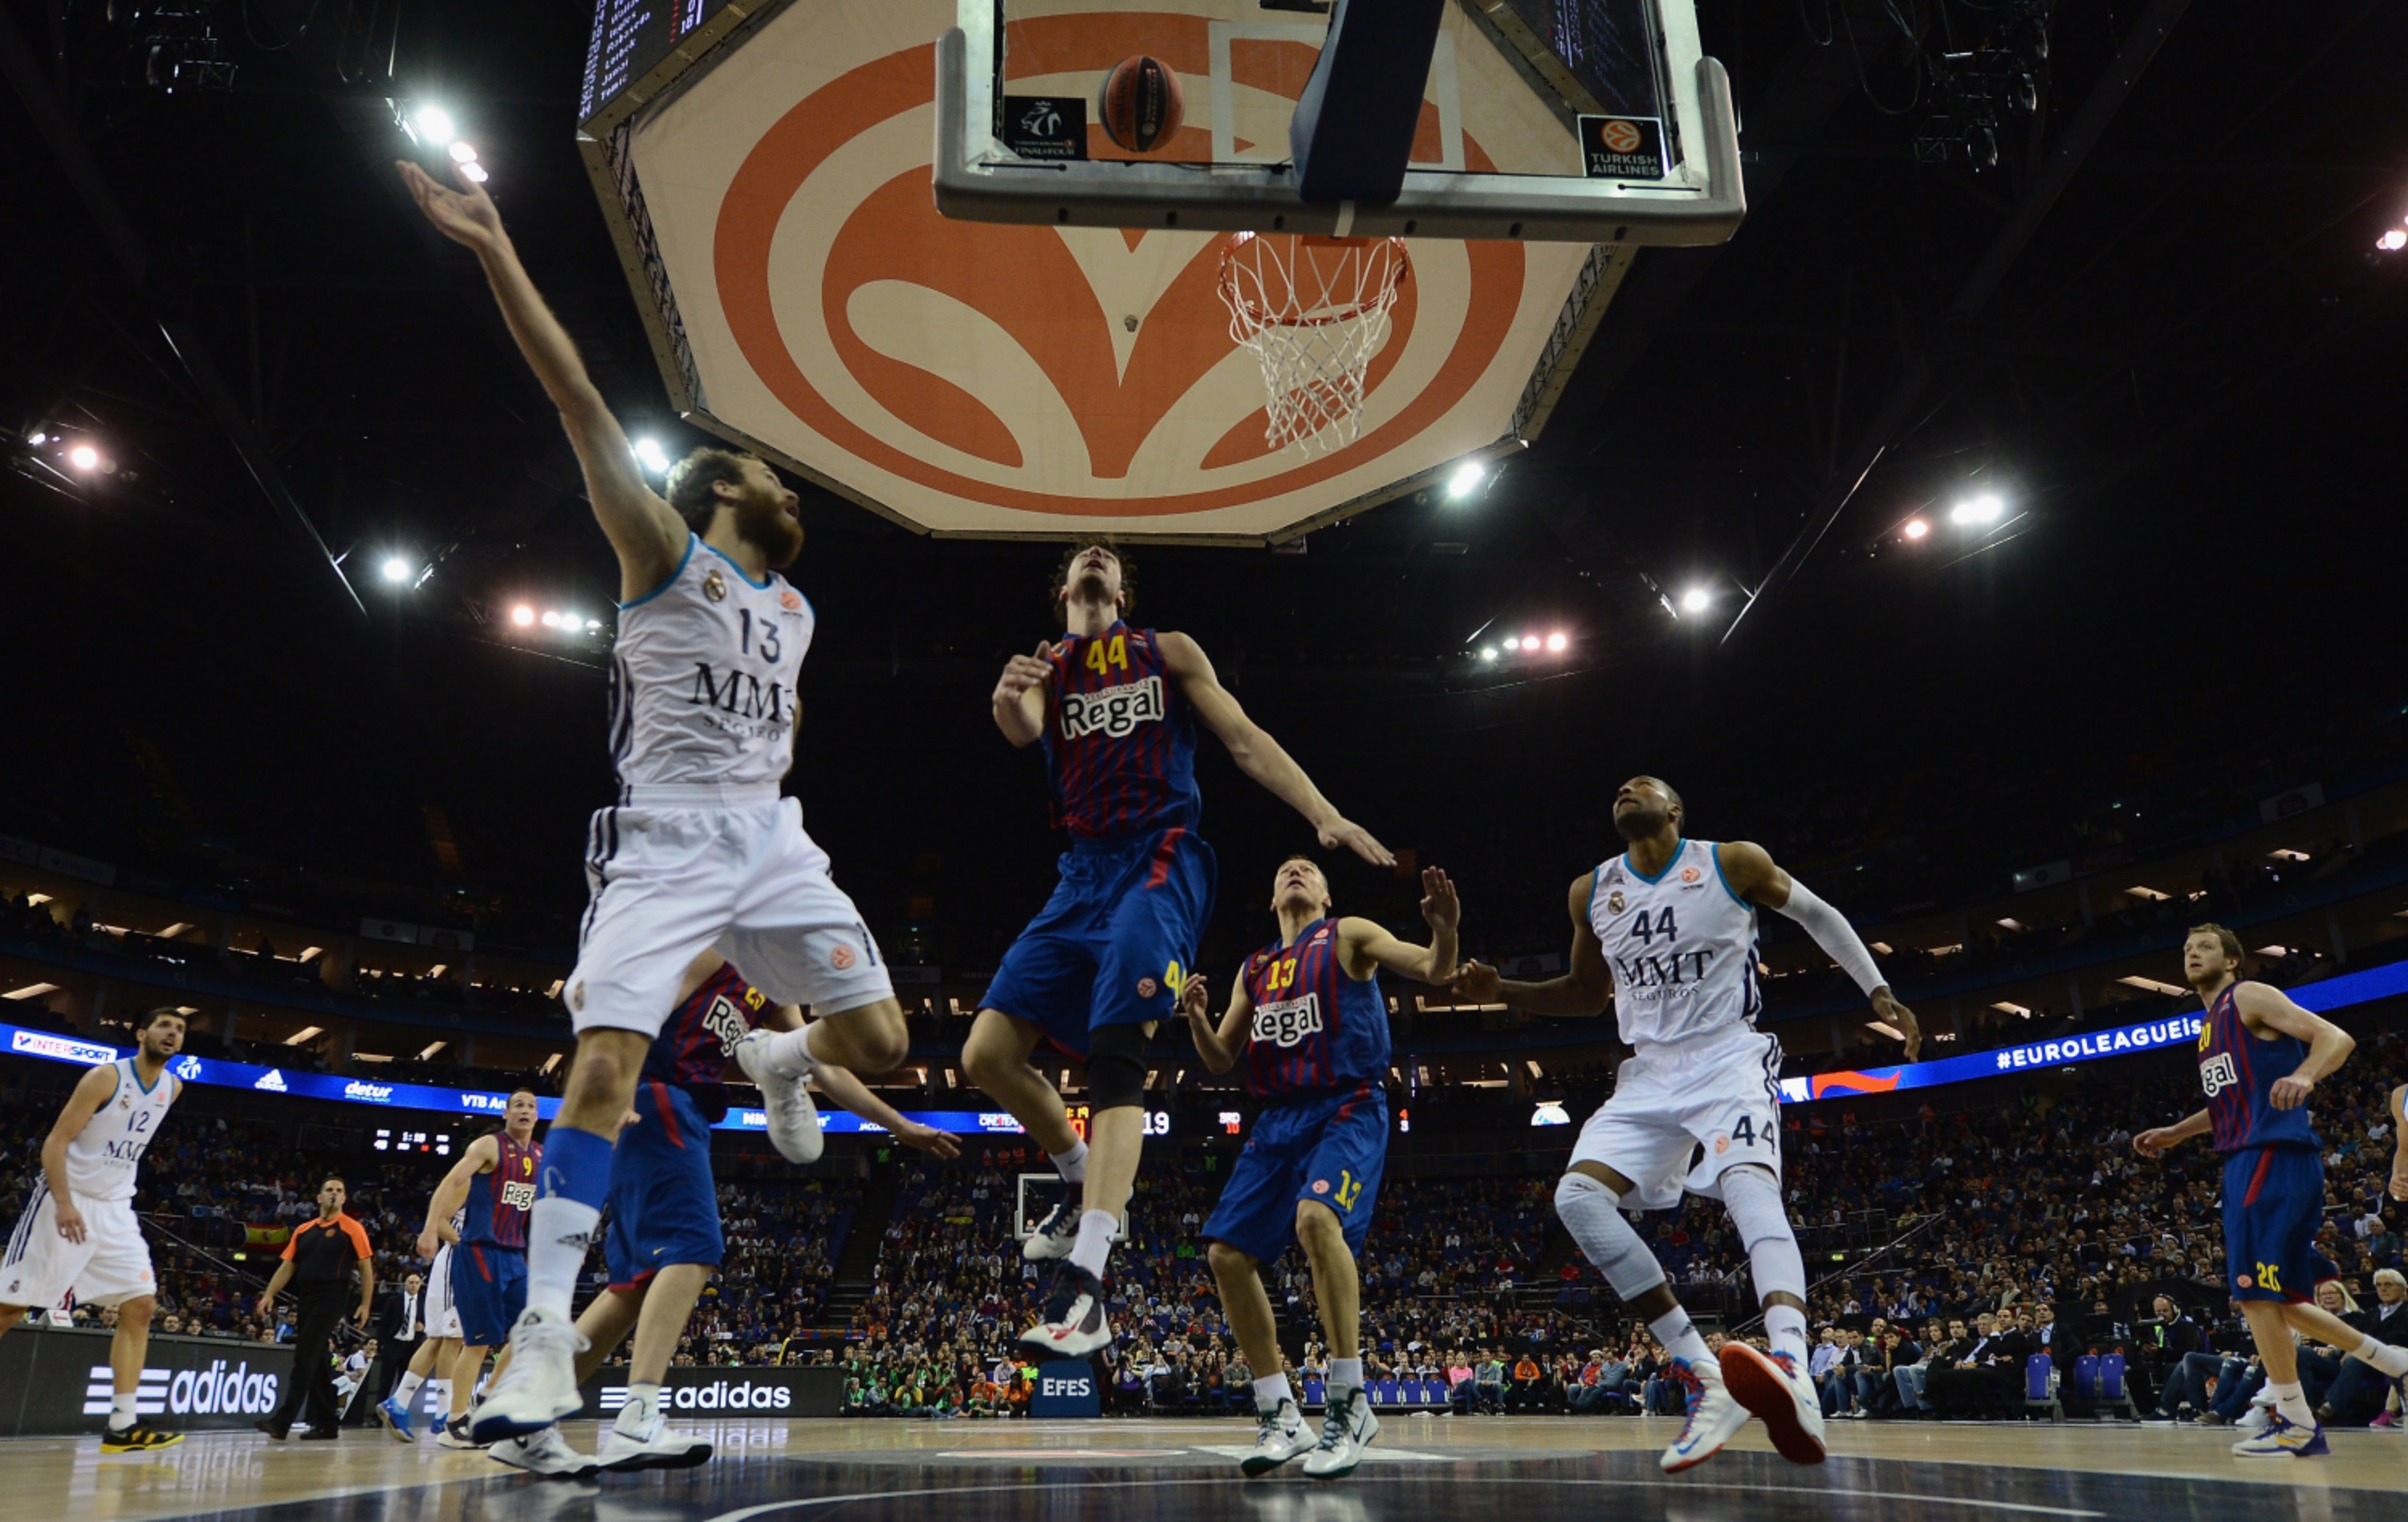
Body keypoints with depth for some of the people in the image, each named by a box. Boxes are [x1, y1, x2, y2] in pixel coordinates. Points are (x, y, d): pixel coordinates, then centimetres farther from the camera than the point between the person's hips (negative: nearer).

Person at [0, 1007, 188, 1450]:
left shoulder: (173, 1088, 6)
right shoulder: (106, 1077, -13)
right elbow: (55, 1142, -16)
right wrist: (64, 1204, -27)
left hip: (115, 1210, 6)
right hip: (67, 1202, -6)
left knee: (141, 1306, -4)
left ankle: (122, 1426, -4)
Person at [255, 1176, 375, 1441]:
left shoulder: (352, 1229, 0)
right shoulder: (303, 1230, 15)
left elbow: (366, 1268, -2)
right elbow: (287, 1266, 15)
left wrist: (365, 1305, -8)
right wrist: (269, 1294, 1)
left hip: (331, 1300, -6)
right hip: (305, 1300, 6)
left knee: (304, 1359, -13)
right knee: (318, 1363, 9)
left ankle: (282, 1422, -16)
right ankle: (326, 1425, 15)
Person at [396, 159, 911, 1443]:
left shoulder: (793, 609, 17)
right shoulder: (665, 555, -1)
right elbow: (579, 402, -12)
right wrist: (498, 256, -19)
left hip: (771, 841, 5)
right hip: (663, 844, -5)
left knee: (879, 1041, -5)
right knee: (604, 1064, -18)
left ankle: (780, 1060, 31)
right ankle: (543, 1344, -14)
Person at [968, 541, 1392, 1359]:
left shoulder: (1168, 651, 13)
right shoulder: (1045, 665, 15)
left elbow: (1245, 740, 8)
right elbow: (1023, 730, -8)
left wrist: (1327, 816, -5)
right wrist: (1007, 700, -34)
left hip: (1160, 861, -4)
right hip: (1084, 869, 4)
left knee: (1115, 1056, -21)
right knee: (987, 1053, -4)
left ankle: (1084, 1285, -28)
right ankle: (1086, 1185, 19)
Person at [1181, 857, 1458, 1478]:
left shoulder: (1347, 936, 4)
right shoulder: (1253, 970, 20)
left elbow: (1434, 970, -8)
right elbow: (1221, 1059, 18)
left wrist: (1445, 931, -31)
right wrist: (1196, 1018, -4)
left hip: (1348, 1108, -7)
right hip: (1280, 1119, 7)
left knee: (1316, 1217, -33)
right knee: (1227, 1253, -3)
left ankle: (1350, 1405, -23)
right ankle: (1280, 1419, 7)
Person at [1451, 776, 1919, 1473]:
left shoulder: (1734, 863, -5)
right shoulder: (1592, 892, 5)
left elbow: (1818, 915, 11)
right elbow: (1589, 992, 18)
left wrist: (1878, 991, 3)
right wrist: (1502, 990, 3)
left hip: (1728, 1058, -4)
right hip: (1651, 1074, 4)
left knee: (1748, 1183, -32)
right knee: (1578, 1195, -17)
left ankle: (1792, 1371, -52)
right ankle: (1705, 1378, -17)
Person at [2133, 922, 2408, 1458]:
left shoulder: (2249, 997, -3)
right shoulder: (2210, 1025, 23)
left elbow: (2336, 1037, -14)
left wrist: (2304, 1075, -34)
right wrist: (2174, 1134, 29)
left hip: (2274, 1153, -10)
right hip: (2244, 1161, 10)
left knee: (2253, 1287, -12)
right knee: (2276, 1297, 12)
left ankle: (2297, 1424, -5)